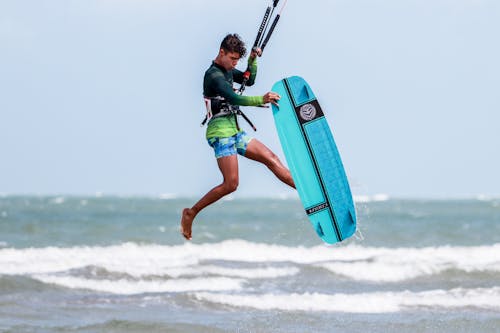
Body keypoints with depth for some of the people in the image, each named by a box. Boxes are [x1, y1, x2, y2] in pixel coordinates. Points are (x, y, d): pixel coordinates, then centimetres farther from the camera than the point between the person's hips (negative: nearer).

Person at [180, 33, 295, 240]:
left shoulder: (227, 70, 14)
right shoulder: (214, 75, -16)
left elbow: (249, 81, 26)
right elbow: (234, 99, -29)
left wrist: (253, 60, 9)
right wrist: (261, 100, -40)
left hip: (234, 132, 10)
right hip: (220, 132, -10)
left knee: (270, 158, 5)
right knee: (231, 184, -14)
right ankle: (191, 213, -4)